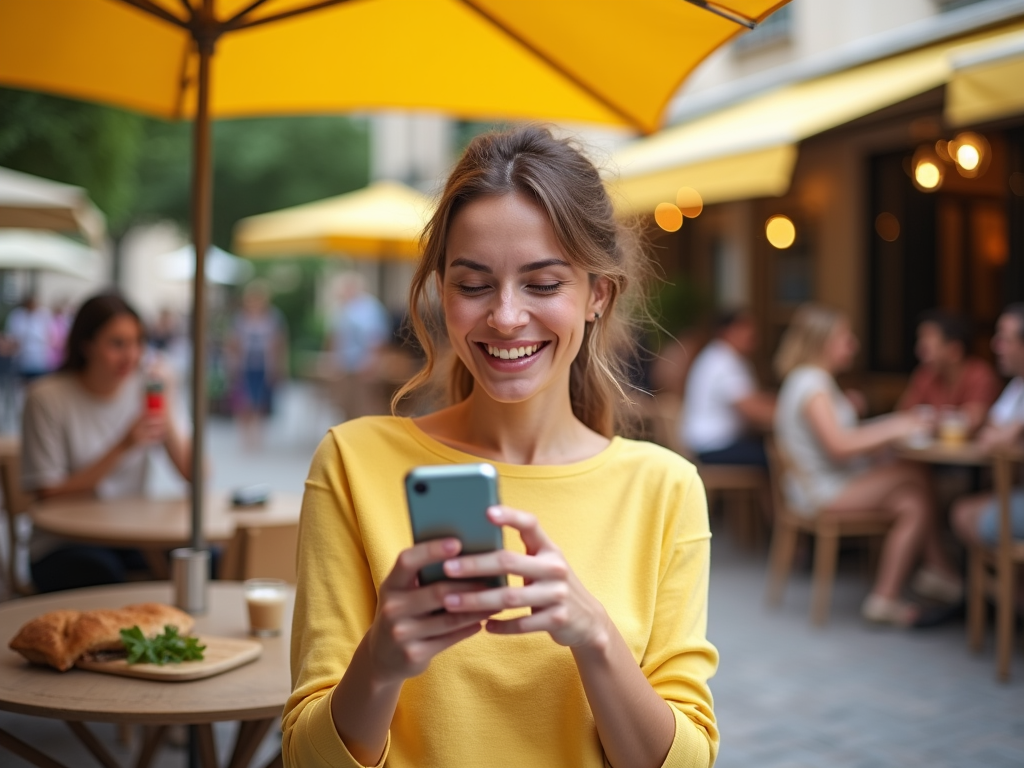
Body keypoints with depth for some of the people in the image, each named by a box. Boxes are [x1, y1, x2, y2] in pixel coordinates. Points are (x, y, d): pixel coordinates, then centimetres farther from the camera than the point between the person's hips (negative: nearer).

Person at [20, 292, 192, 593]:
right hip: (66, 545, -3)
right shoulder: (47, 398, -6)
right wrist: (122, 447, -19)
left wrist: (168, 425, -18)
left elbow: (196, 474, -1)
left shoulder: (146, 390, 5)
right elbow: (49, 495, -11)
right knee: (103, 573, -37)